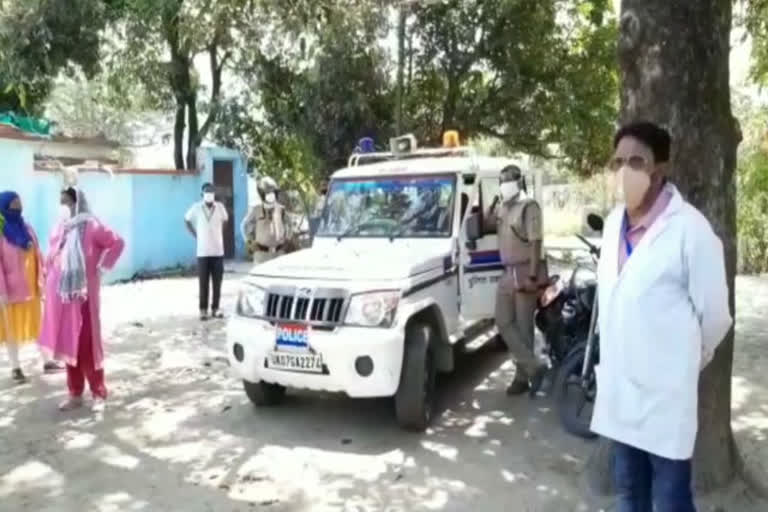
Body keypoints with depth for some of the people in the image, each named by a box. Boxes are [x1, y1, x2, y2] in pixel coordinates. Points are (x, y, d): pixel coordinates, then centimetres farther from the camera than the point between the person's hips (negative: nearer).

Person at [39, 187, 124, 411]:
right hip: (60, 295, 6)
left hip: (83, 294, -6)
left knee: (86, 344, -3)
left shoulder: (91, 226, -9)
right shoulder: (60, 227, 10)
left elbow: (117, 243, -9)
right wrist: (47, 283, 12)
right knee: (67, 344, 10)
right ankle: (75, 394, 20)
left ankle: (99, 394, 9)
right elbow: (51, 256, 19)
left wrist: (102, 266, -7)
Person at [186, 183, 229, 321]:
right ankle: (203, 310, 9)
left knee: (217, 282, 4)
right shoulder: (196, 207, -4)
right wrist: (195, 235, 6)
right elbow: (187, 220, 12)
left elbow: (225, 220, 18)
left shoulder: (220, 207, 0)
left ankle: (216, 308, 14)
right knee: (203, 283, 0)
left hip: (218, 251, 2)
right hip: (203, 251, -2)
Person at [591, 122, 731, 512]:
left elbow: (714, 314, -9)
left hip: (664, 393, -6)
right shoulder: (613, 222, 5)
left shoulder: (690, 229, -17)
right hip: (618, 387, 7)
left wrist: (686, 360, 6)